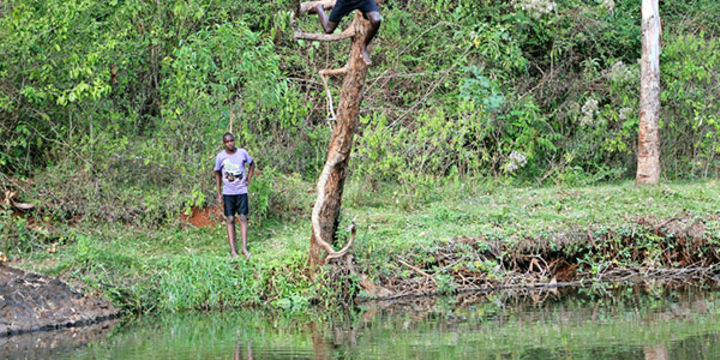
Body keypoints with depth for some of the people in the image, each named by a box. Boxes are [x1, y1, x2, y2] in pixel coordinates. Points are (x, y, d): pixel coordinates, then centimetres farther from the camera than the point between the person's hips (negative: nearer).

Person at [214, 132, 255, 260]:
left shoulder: (242, 153, -4)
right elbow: (217, 174, 5)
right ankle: (233, 250, 0)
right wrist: (219, 194, 3)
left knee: (243, 218, -2)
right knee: (230, 220, 0)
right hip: (228, 193, 0)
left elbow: (252, 164, 15)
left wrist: (248, 179, 5)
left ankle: (244, 248, 0)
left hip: (242, 191, 1)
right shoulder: (220, 157, -6)